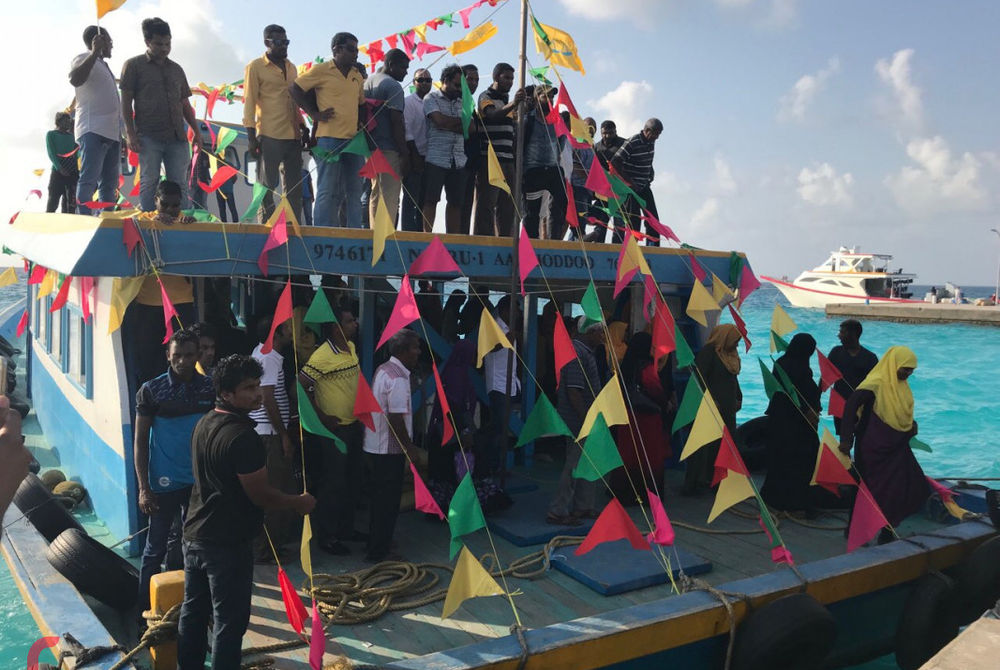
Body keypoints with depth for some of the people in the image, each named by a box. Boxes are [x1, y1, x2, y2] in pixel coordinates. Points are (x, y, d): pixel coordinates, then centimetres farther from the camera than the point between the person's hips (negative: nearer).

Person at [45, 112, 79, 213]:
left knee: (71, 203, -2)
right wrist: (59, 168, -17)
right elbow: (51, 153, -2)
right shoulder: (51, 134, 10)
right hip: (58, 171, -4)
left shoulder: (72, 136, 22)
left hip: (73, 172, 4)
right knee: (53, 201, -9)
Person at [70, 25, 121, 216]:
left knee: (109, 184, 7)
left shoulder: (103, 66, 26)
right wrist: (95, 52, -23)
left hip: (112, 133, 9)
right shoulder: (84, 59, 0)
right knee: (89, 180, -16)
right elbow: (75, 79, -23)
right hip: (94, 130, -9)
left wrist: (122, 135, 22)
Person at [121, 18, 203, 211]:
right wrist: (130, 133, -8)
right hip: (148, 136, -4)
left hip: (177, 137, 4)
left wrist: (196, 131, 14)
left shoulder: (176, 69, 20)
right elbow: (126, 102, 2)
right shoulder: (134, 65, 7)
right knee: (149, 182, -5)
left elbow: (185, 104, 23)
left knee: (179, 186, 0)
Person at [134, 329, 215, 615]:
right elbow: (140, 440, -5)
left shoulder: (209, 388, 0)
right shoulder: (151, 390, -7)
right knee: (155, 550, 6)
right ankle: (145, 610, 20)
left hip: (200, 482, 3)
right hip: (164, 483, -3)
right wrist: (144, 488, -9)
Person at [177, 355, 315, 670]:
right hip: (227, 543, -9)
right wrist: (298, 502, -4)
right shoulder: (242, 436, -24)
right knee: (229, 620, 5)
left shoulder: (204, 423, 5)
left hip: (194, 534, 9)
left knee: (193, 610, 19)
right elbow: (260, 495, -20)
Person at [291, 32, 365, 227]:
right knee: (328, 192, -6)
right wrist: (315, 113, -5)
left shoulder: (358, 76, 18)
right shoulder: (322, 70, 0)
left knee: (354, 191, 7)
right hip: (329, 138, -6)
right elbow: (294, 88, 1)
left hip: (353, 139, 7)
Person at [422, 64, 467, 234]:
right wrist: (461, 121, 1)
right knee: (431, 200, -5)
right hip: (436, 158, -5)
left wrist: (449, 124, -8)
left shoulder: (462, 102, 18)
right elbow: (440, 121, -13)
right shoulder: (431, 98, 3)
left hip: (458, 160, 5)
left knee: (456, 201, 4)